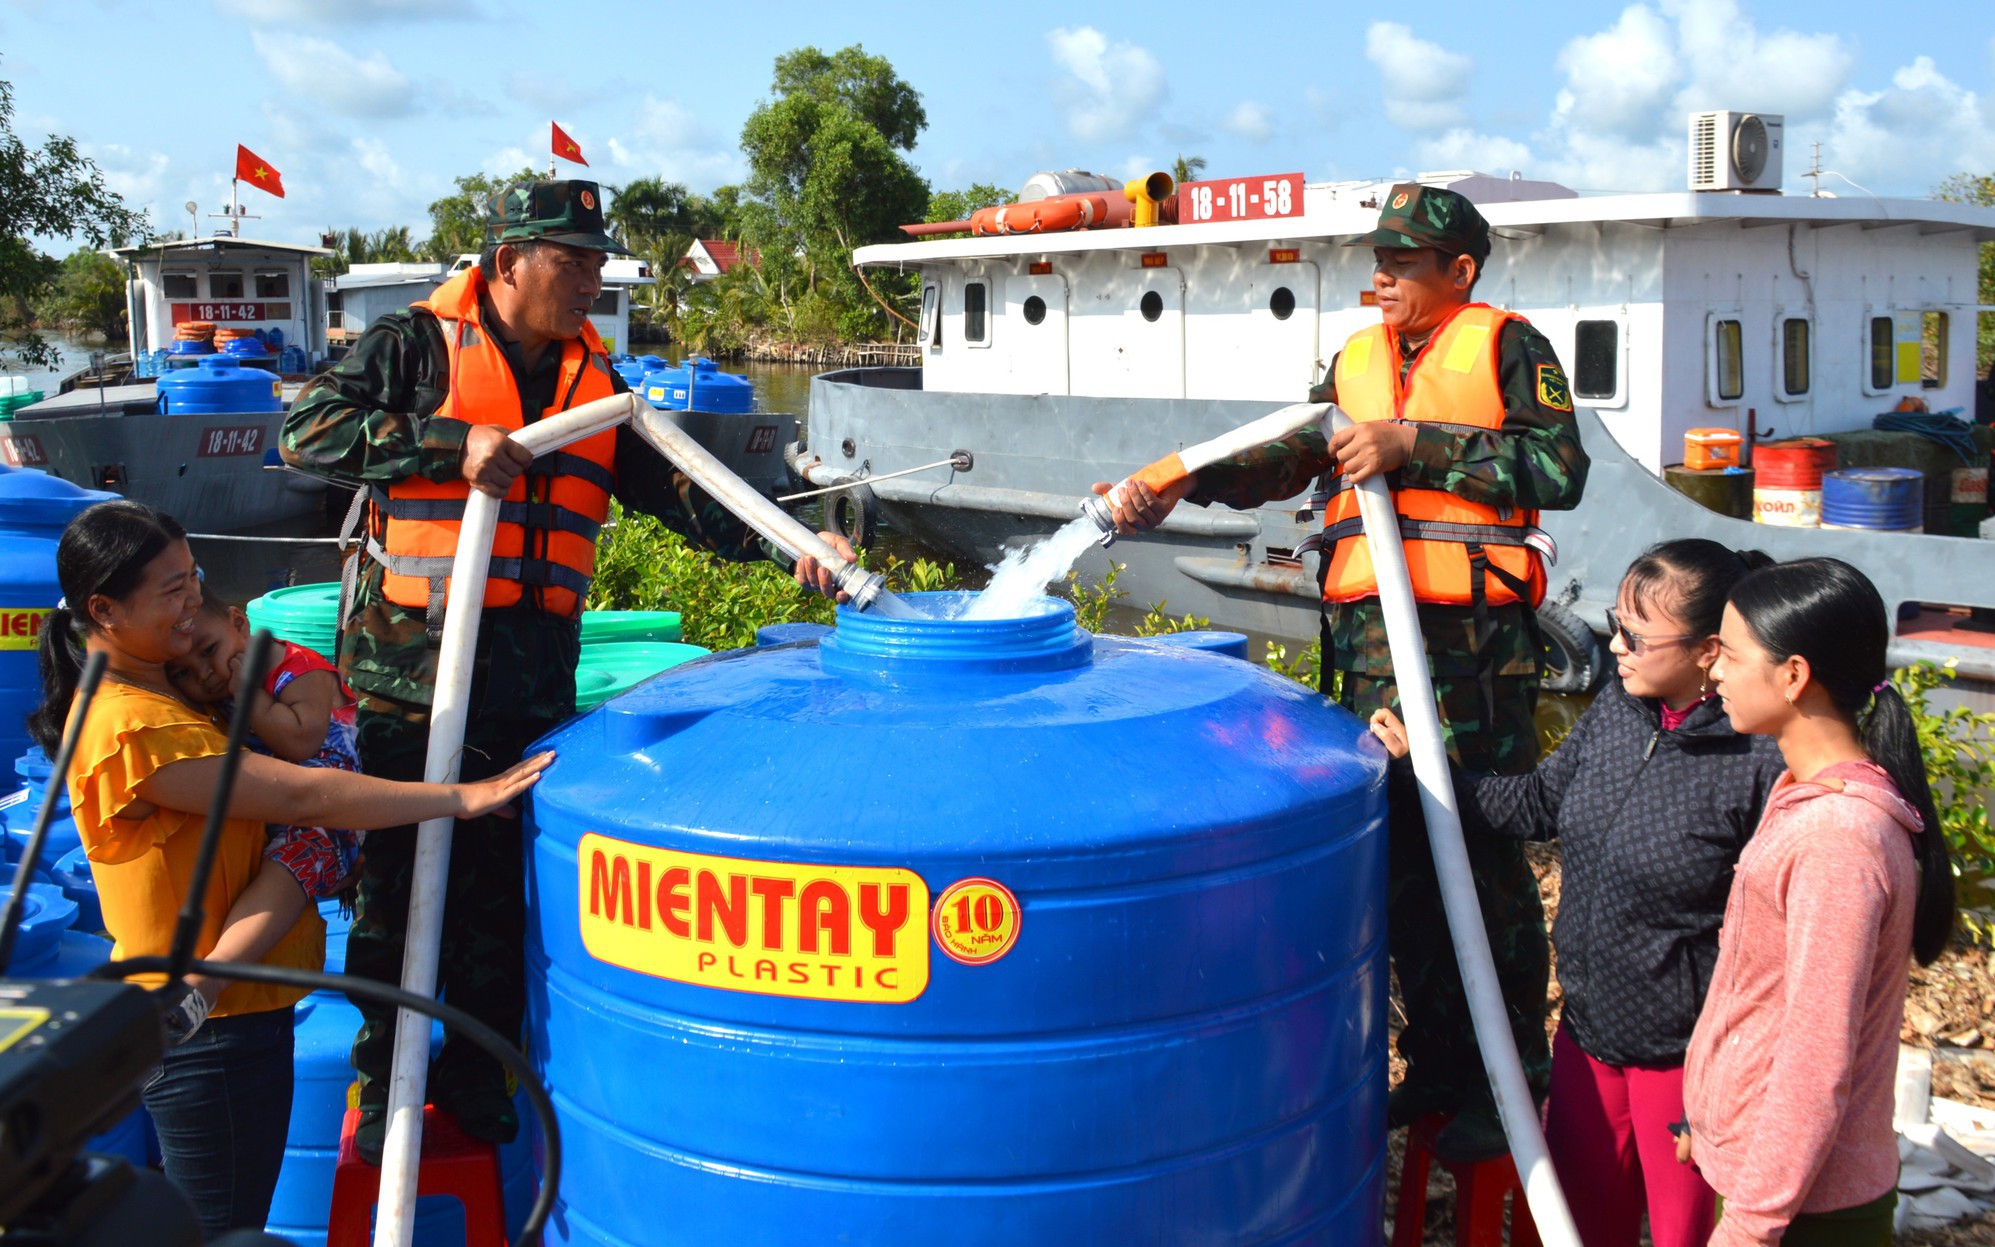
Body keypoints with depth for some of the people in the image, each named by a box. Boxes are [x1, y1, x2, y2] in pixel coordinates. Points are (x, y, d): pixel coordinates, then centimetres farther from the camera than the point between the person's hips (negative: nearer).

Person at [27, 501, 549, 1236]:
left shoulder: (145, 692, 8)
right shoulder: (134, 728, -25)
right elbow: (304, 796, -29)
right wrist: (461, 798, -26)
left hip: (191, 1014, 10)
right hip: (212, 1031, -10)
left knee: (188, 1222, 22)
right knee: (224, 1228, 4)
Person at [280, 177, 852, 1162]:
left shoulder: (595, 384, 13)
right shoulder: (416, 345, -2)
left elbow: (676, 489, 8)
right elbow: (305, 431, -12)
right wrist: (454, 443, -19)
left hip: (531, 683, 4)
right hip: (411, 667, -4)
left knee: (501, 890, 12)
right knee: (398, 880, 5)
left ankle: (480, 1080, 28)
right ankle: (384, 1080, 23)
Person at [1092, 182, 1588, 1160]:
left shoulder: (1507, 345, 2)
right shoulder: (1357, 359, 19)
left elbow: (1559, 469, -10)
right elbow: (1290, 457, 9)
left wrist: (1413, 445, -13)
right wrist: (1178, 488, -6)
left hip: (1474, 636, -6)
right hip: (1369, 637, 6)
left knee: (1485, 854, -1)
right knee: (1401, 851, 10)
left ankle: (1510, 1081, 12)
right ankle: (1436, 1064, 24)